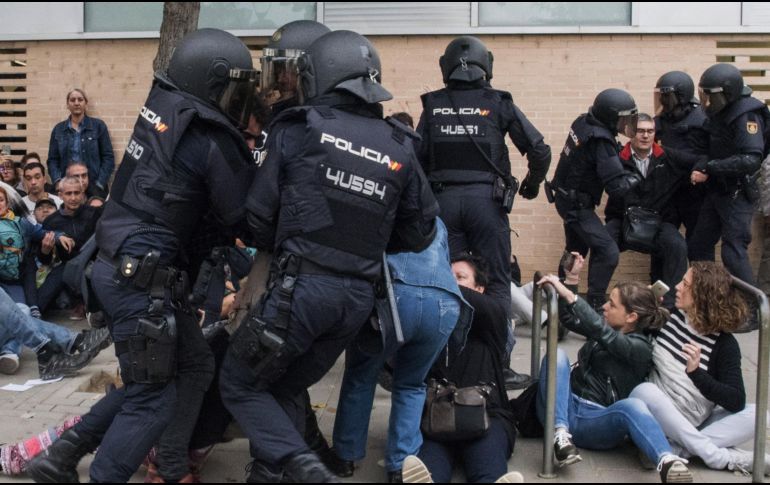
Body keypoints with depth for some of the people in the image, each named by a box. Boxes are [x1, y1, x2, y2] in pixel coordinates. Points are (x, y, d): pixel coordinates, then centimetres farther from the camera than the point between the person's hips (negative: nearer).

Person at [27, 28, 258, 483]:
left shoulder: (164, 106, 7)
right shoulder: (209, 141, -17)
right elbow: (245, 216, -10)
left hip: (122, 267, 9)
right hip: (139, 278, -9)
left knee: (193, 365, 17)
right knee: (152, 397, 2)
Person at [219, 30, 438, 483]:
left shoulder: (299, 130, -3)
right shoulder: (400, 148, 6)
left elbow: (259, 215, 0)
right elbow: (421, 233, 13)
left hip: (302, 285, -5)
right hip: (359, 297, 5)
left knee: (240, 383, 12)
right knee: (288, 386, 24)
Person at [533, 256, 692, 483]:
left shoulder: (640, 347, -7)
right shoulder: (609, 327, 15)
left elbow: (599, 330, -25)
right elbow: (568, 319, 21)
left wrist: (567, 293, -31)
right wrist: (572, 279, 7)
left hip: (595, 422, -5)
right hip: (564, 410, 5)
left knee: (632, 406, -38)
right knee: (557, 354, -22)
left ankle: (667, 462, -63)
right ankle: (561, 434, -34)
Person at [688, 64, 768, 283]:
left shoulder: (746, 115, -20)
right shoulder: (719, 111, 7)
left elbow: (751, 160, -29)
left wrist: (709, 168, -27)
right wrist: (702, 170, -1)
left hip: (738, 193, -8)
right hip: (717, 190, 9)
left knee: (734, 253, -8)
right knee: (699, 247, 11)